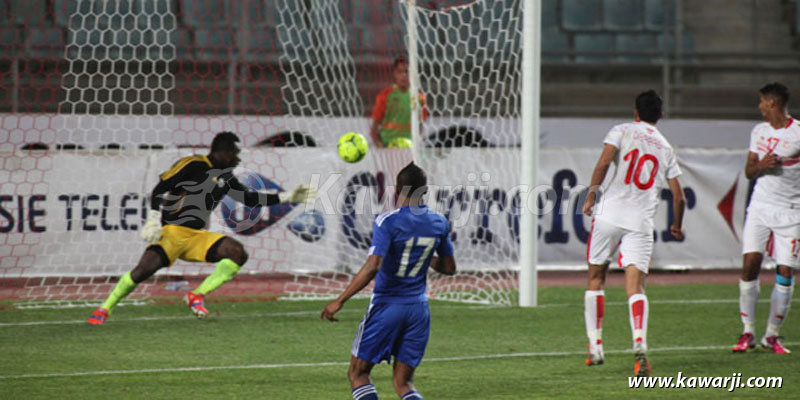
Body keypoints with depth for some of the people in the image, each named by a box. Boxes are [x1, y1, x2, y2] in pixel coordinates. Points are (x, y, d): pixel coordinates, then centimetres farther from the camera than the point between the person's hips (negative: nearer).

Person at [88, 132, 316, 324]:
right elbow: (160, 189, -11)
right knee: (144, 270, -26)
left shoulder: (225, 177, 16)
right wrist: (153, 220, -22)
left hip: (198, 236, 7)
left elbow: (250, 199, 25)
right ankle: (104, 310, -9)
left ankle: (198, 296, -11)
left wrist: (288, 197, 21)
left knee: (238, 253, -12)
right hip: (172, 230, -7)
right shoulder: (194, 165, -8)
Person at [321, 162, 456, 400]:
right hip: (418, 307, 5)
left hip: (386, 306, -5)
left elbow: (372, 267, -24)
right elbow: (448, 268, 13)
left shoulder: (387, 222, -14)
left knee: (358, 373, 8)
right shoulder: (439, 223, 2)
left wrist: (339, 302, -18)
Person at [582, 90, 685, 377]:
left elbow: (604, 162, -10)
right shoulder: (666, 148, 16)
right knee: (635, 286, -5)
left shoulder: (623, 131, 7)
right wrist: (677, 227, 30)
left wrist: (591, 194, -3)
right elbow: (678, 195, 15)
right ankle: (640, 344, -29)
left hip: (610, 213, -2)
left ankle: (595, 346, 16)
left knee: (595, 278, 14)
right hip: (641, 222, 2)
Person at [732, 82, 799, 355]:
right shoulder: (759, 131, 11)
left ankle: (772, 335, 9)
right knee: (750, 264, -9)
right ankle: (748, 332, 1)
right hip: (760, 207, 3)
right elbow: (749, 171, 14)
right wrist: (761, 165, -7)